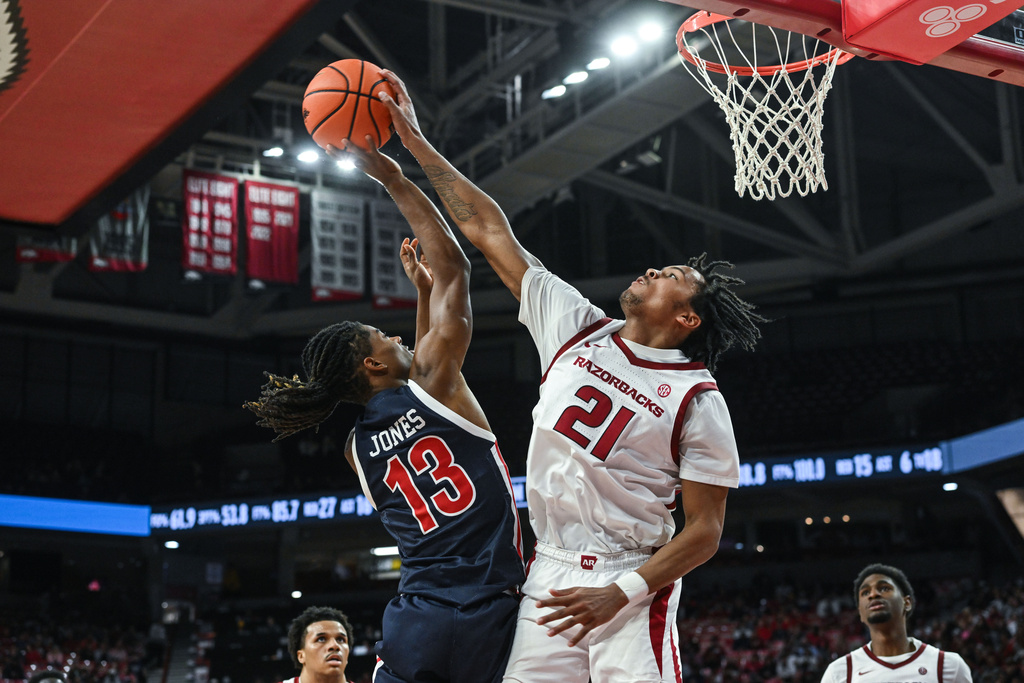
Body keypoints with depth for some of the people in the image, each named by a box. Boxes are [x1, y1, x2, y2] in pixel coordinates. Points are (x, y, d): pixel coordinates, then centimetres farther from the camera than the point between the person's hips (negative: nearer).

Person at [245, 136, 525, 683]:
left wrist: (422, 290, 31)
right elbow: (454, 266, 4)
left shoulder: (358, 446, 13)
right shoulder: (431, 383, -3)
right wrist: (393, 178, 10)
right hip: (489, 612, -5)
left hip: (417, 621, 5)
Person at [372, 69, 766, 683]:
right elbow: (487, 229, 8)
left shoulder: (698, 401, -5)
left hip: (633, 588, -4)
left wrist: (621, 594, -18)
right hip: (549, 575, 4)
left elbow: (705, 531, -6)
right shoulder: (577, 328, 7)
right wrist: (416, 142, 8)